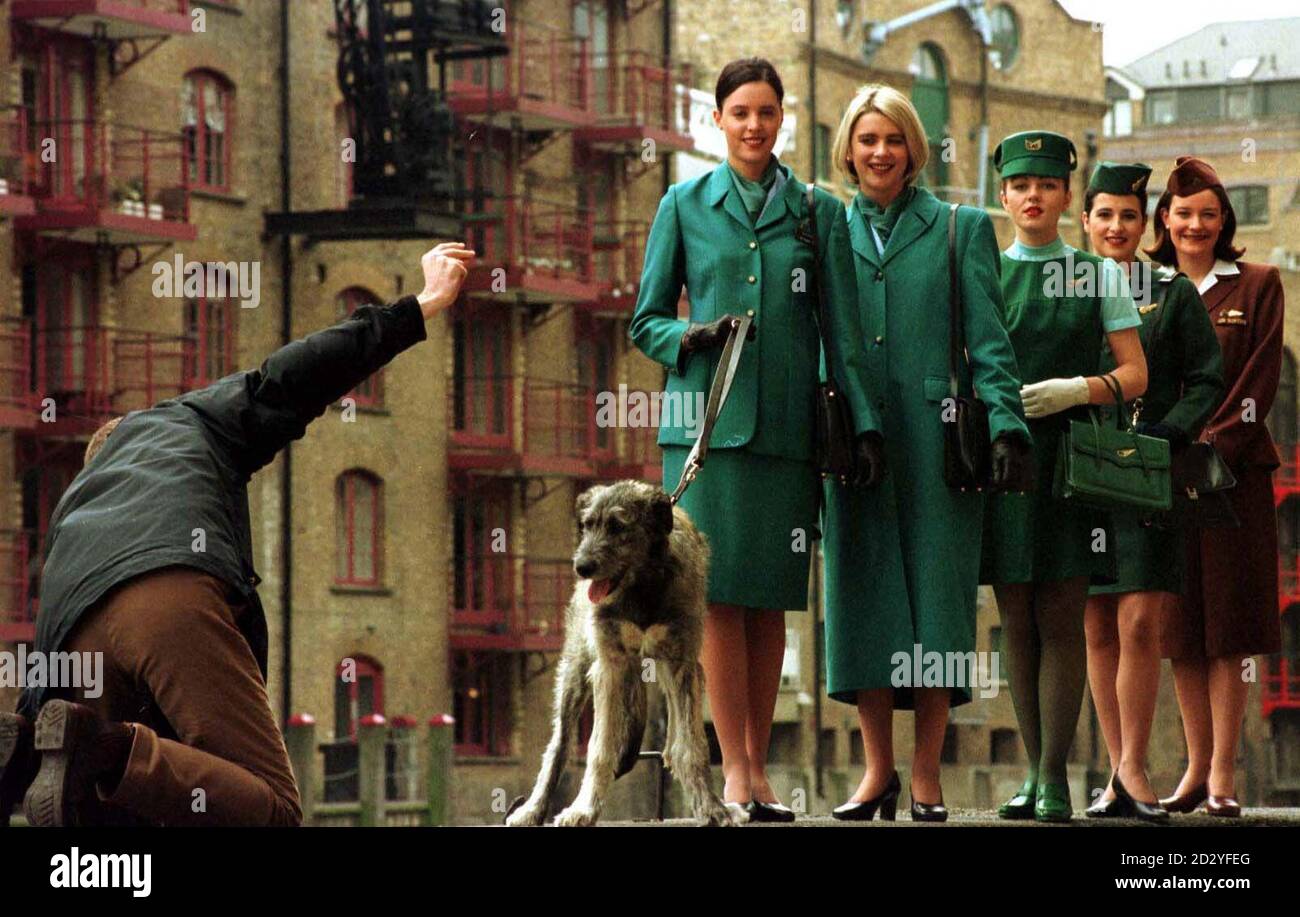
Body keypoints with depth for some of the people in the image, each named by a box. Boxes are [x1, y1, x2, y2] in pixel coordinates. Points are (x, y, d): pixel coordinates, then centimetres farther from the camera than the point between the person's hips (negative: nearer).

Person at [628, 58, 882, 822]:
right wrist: (689, 338, -11)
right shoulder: (685, 206, 8)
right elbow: (646, 321, 10)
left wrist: (864, 423, 1)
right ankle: (734, 769, -3)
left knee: (770, 599, 2)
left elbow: (843, 329, 8)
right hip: (708, 417, -1)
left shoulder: (819, 212, 10)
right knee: (722, 593, -6)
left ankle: (759, 766, 9)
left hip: (786, 425, 1)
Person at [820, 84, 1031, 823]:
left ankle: (927, 775, 3)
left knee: (935, 592, -2)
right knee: (865, 596, 0)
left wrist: (1006, 422, -11)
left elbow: (988, 340, 2)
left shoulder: (962, 229, 7)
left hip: (936, 440, -2)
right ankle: (878, 769, 8)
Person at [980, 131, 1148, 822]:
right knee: (1016, 621, 3)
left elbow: (1136, 374, 5)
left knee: (1062, 618, -5)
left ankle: (1055, 776, -5)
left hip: (1071, 460, -2)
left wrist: (1076, 390, -12)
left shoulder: (1099, 275, 9)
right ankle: (1034, 771, 9)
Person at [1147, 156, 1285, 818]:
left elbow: (1260, 381, -2)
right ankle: (1196, 765, 9)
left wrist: (1212, 448, -13)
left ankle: (1223, 774, -4)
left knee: (1227, 625, -5)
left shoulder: (1256, 286, 5)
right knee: (1180, 627, 4)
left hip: (1233, 471, -3)